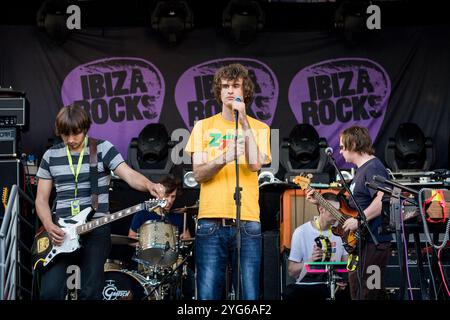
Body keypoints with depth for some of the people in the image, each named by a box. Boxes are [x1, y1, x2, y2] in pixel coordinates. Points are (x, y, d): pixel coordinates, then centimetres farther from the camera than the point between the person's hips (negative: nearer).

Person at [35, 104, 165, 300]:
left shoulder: (103, 149, 0)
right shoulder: (51, 155, 8)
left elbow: (130, 175, -12)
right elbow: (41, 199, 11)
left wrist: (149, 185, -34)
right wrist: (49, 226, -8)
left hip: (96, 229, -2)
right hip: (62, 232, 2)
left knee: (91, 292, -4)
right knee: (50, 292, -10)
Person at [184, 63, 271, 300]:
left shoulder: (258, 128, 10)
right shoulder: (203, 127, 11)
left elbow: (254, 165, -8)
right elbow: (198, 174, 2)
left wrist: (244, 122, -11)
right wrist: (224, 158, -17)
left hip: (247, 223, 0)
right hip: (211, 223, 0)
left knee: (249, 294, -4)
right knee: (207, 294, -3)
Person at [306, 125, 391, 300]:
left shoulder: (374, 168, -13)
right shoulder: (361, 169, 21)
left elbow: (383, 199, -27)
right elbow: (352, 205, 26)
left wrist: (359, 220, -26)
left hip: (372, 241, -11)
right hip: (360, 240, 11)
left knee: (364, 293, -14)